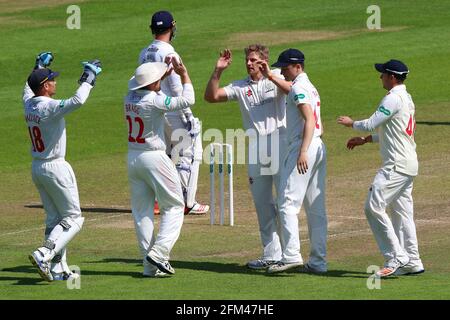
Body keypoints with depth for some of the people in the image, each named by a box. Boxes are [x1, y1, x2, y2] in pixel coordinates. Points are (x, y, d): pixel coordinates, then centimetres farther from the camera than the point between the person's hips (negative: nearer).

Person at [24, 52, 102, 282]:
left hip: (36, 167, 8)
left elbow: (28, 90, 27)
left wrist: (38, 67, 34)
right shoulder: (49, 107, -22)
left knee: (54, 219, 13)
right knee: (73, 218, -1)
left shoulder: (28, 104, 2)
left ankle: (58, 269, 12)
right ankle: (45, 255, -17)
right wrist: (88, 78, -25)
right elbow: (77, 101, -37)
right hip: (55, 167, -8)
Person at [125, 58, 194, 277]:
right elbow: (187, 100, -16)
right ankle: (159, 253, -10)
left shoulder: (130, 98, 2)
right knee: (174, 206, 4)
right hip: (154, 158, -7)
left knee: (142, 212, 9)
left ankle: (150, 266, 9)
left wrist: (166, 73, 22)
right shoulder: (154, 100, -19)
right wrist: (184, 74, -5)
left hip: (132, 158, 7)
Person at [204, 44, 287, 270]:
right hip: (255, 150, 5)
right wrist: (218, 71, -4)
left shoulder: (276, 77, 3)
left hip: (279, 147, -5)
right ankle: (271, 254, 14)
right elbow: (211, 96, 5)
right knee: (262, 203, 8)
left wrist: (270, 74, -26)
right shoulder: (240, 87, 12)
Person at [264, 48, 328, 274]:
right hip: (319, 147, 10)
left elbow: (309, 119, -21)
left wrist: (303, 152, -29)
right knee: (316, 208, 8)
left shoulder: (299, 88, -9)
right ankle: (318, 261, 8)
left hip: (302, 147, -10)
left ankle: (291, 255, -20)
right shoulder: (311, 88, 21)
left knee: (288, 203, -11)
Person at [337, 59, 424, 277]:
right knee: (401, 212, 12)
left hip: (397, 165, -11)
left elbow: (371, 124, -16)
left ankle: (396, 257, -16)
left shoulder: (394, 99, -15)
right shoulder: (406, 98, 18)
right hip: (409, 164, 11)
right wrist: (364, 140, 24)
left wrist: (351, 124, 3)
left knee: (374, 206, -13)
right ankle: (412, 262, 14)